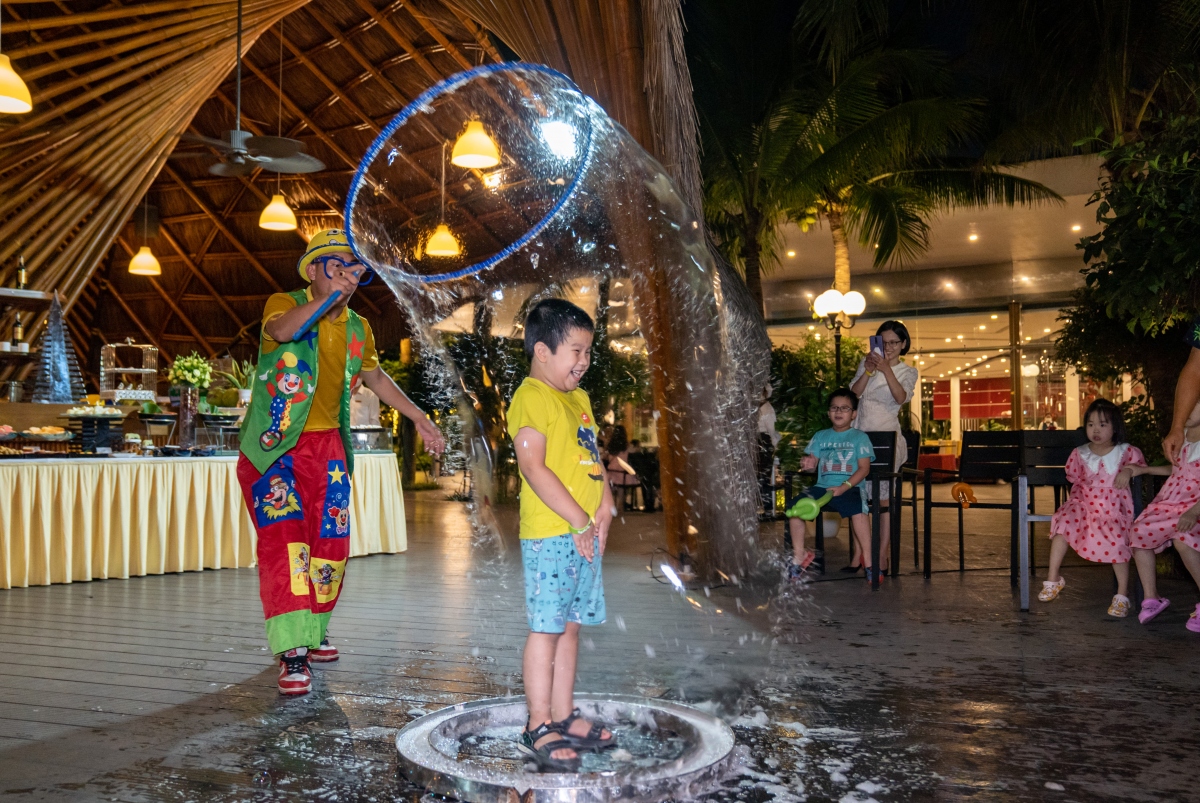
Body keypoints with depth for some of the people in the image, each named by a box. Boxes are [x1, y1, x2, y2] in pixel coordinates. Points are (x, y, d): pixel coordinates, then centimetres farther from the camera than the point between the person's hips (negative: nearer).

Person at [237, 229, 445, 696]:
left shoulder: (357, 329, 8)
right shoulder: (285, 304, -8)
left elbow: (376, 378, 23)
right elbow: (282, 331, -33)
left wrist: (420, 419, 21)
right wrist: (332, 290, -42)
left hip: (325, 446, 5)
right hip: (273, 447, -5)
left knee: (330, 545, 5)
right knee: (285, 541, -16)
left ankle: (313, 631, 27)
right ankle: (292, 654, -12)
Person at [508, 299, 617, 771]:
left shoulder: (579, 398, 18)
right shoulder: (532, 397, -11)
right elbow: (534, 467, -19)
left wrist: (604, 507, 4)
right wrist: (579, 521, -17)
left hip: (585, 534, 9)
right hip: (550, 534, -9)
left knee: (570, 625, 14)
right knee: (546, 627, -2)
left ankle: (563, 716, 25)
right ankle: (539, 728, 7)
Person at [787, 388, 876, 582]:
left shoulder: (859, 437, 6)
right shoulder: (821, 436, 18)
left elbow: (864, 468, -2)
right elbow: (812, 462, 16)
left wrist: (844, 487, -16)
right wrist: (808, 463, -11)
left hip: (850, 488, -4)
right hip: (822, 486, 4)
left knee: (858, 512, -35)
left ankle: (868, 561, -17)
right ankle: (799, 553, -2)